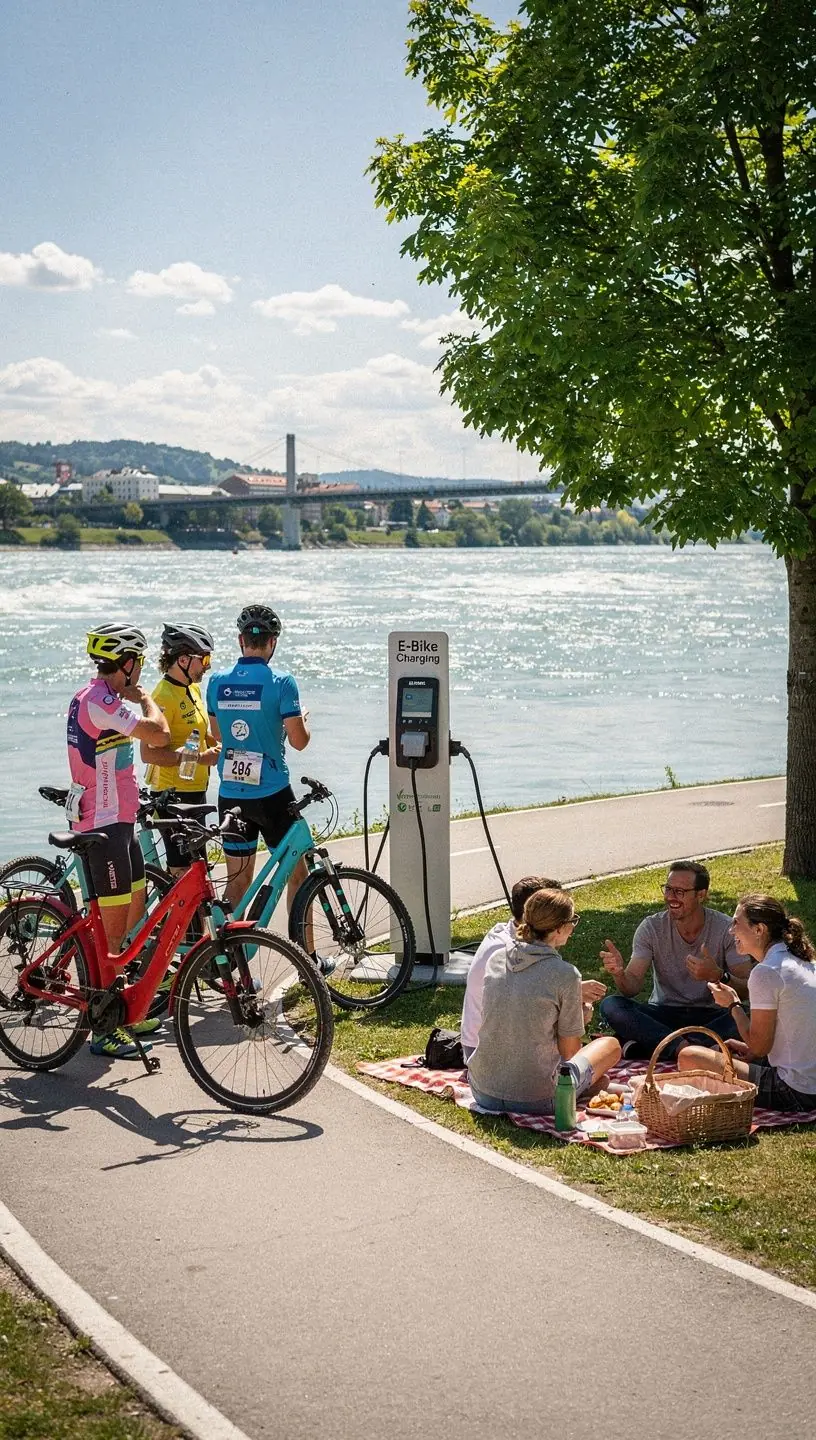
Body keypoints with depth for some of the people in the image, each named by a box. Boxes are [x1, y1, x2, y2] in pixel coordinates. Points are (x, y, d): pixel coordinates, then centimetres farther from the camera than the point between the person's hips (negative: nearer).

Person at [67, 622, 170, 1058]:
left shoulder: (94, 697, 14)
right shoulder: (99, 701, -20)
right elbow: (158, 732, -27)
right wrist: (144, 696, -9)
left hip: (116, 819, 11)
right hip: (104, 825, -11)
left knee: (135, 914, 17)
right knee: (114, 927, -6)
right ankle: (104, 1030, -1)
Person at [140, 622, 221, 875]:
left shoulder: (193, 689, 11)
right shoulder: (164, 697, -19)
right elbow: (149, 753, -24)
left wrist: (217, 744, 6)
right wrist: (198, 757, -23)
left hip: (195, 789, 10)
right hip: (174, 794, -10)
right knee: (184, 872, -7)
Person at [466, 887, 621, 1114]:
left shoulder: (496, 958, 1)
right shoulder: (566, 975, -15)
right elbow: (570, 1052, -7)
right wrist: (581, 1018, 14)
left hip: (483, 1093, 6)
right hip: (536, 1100, -6)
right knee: (611, 1045, 18)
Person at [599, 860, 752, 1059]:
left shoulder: (726, 929, -8)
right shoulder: (651, 927, -5)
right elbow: (632, 987, -12)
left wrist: (716, 976, -36)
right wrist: (619, 973, -36)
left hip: (709, 1016, -1)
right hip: (663, 1013, 1)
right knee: (611, 1005, -24)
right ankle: (686, 1047, -33)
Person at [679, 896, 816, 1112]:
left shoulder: (767, 972, -18)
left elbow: (759, 1047, -12)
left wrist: (733, 1005, 1)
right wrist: (749, 1049, 11)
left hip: (797, 1094, -10)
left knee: (689, 1058, -11)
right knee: (729, 1047, 30)